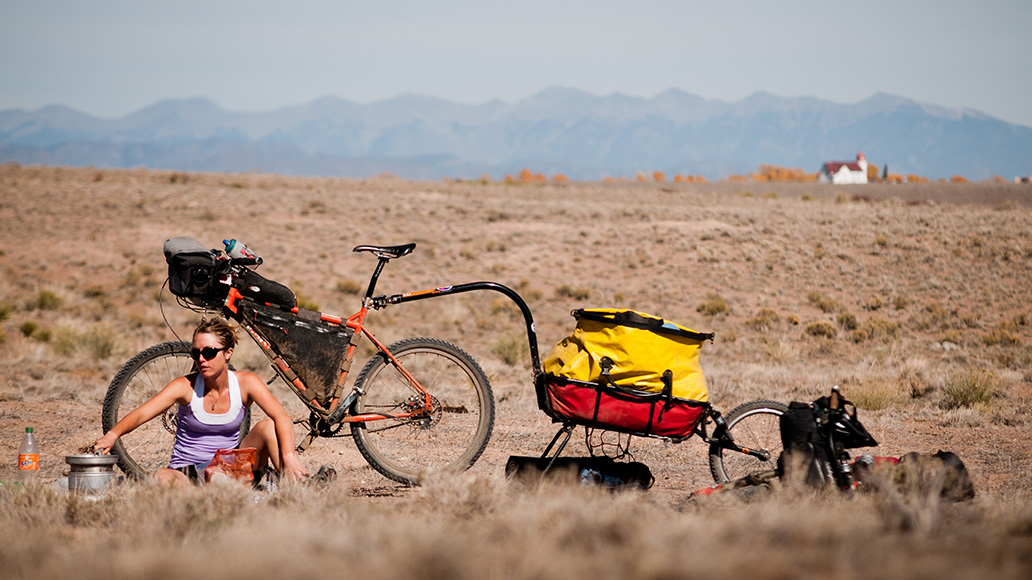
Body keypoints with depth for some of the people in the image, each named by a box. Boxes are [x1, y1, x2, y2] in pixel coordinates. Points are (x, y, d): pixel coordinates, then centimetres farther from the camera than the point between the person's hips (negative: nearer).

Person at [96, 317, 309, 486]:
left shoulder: (245, 383, -5)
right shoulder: (186, 386, -8)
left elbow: (282, 418, -17)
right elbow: (141, 414, -21)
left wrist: (289, 457, -36)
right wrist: (113, 434, -42)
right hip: (187, 474, -2)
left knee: (267, 426, -21)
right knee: (162, 477, -36)